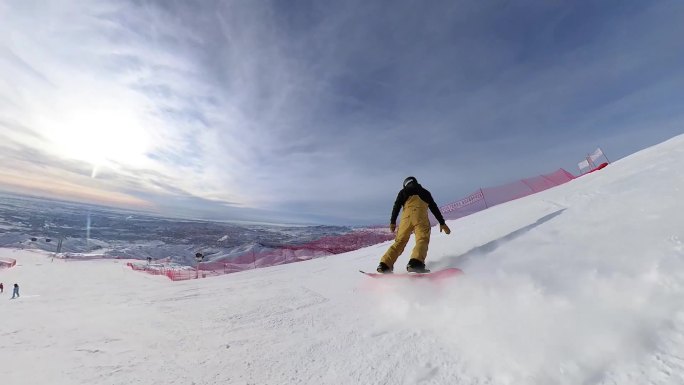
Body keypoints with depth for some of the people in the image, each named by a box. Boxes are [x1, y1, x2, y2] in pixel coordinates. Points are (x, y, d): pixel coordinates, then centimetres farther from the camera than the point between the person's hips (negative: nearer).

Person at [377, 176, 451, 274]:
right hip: (421, 217, -1)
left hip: (406, 217, 1)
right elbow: (434, 208, 27)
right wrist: (442, 223, 29)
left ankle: (384, 264, -6)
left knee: (400, 241, 4)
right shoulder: (425, 192, 30)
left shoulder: (403, 192, 25)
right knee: (422, 240, -11)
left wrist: (393, 222, 6)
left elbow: (396, 206, 10)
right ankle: (415, 263, -38)